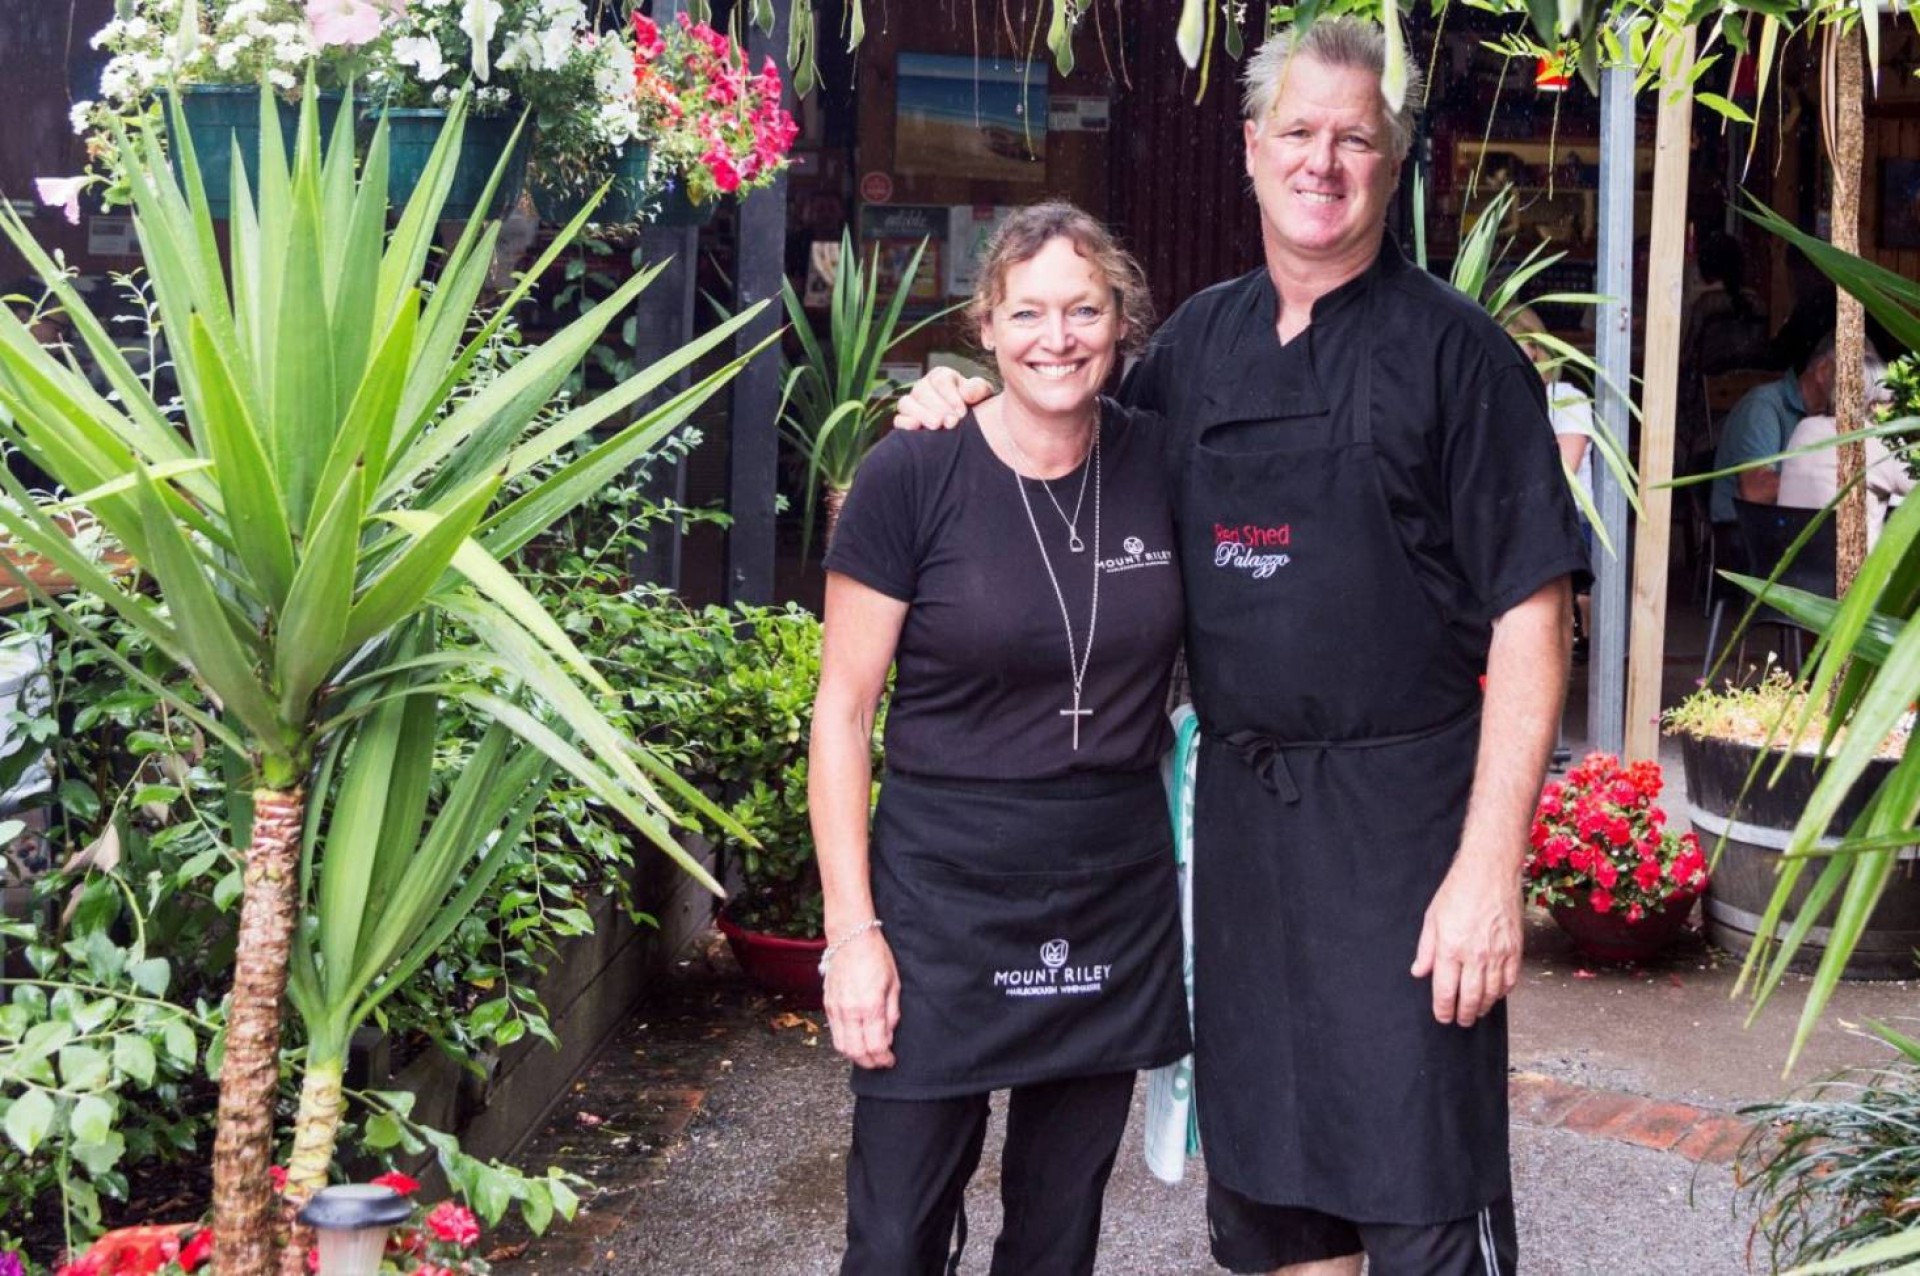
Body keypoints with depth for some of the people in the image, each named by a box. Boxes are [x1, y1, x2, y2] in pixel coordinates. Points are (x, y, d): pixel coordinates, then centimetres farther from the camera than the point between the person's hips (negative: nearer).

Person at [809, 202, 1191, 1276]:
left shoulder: (1160, 466, 1)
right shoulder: (914, 476, -9)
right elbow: (843, 711, -6)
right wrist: (853, 930, -10)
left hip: (1117, 906, 4)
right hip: (945, 903, -3)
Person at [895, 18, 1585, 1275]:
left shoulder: (1454, 347, -6)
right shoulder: (1200, 339, 10)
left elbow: (1528, 616, -10)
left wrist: (1491, 866, -17)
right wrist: (969, 403, 6)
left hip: (1401, 815, -5)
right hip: (1237, 802, 5)